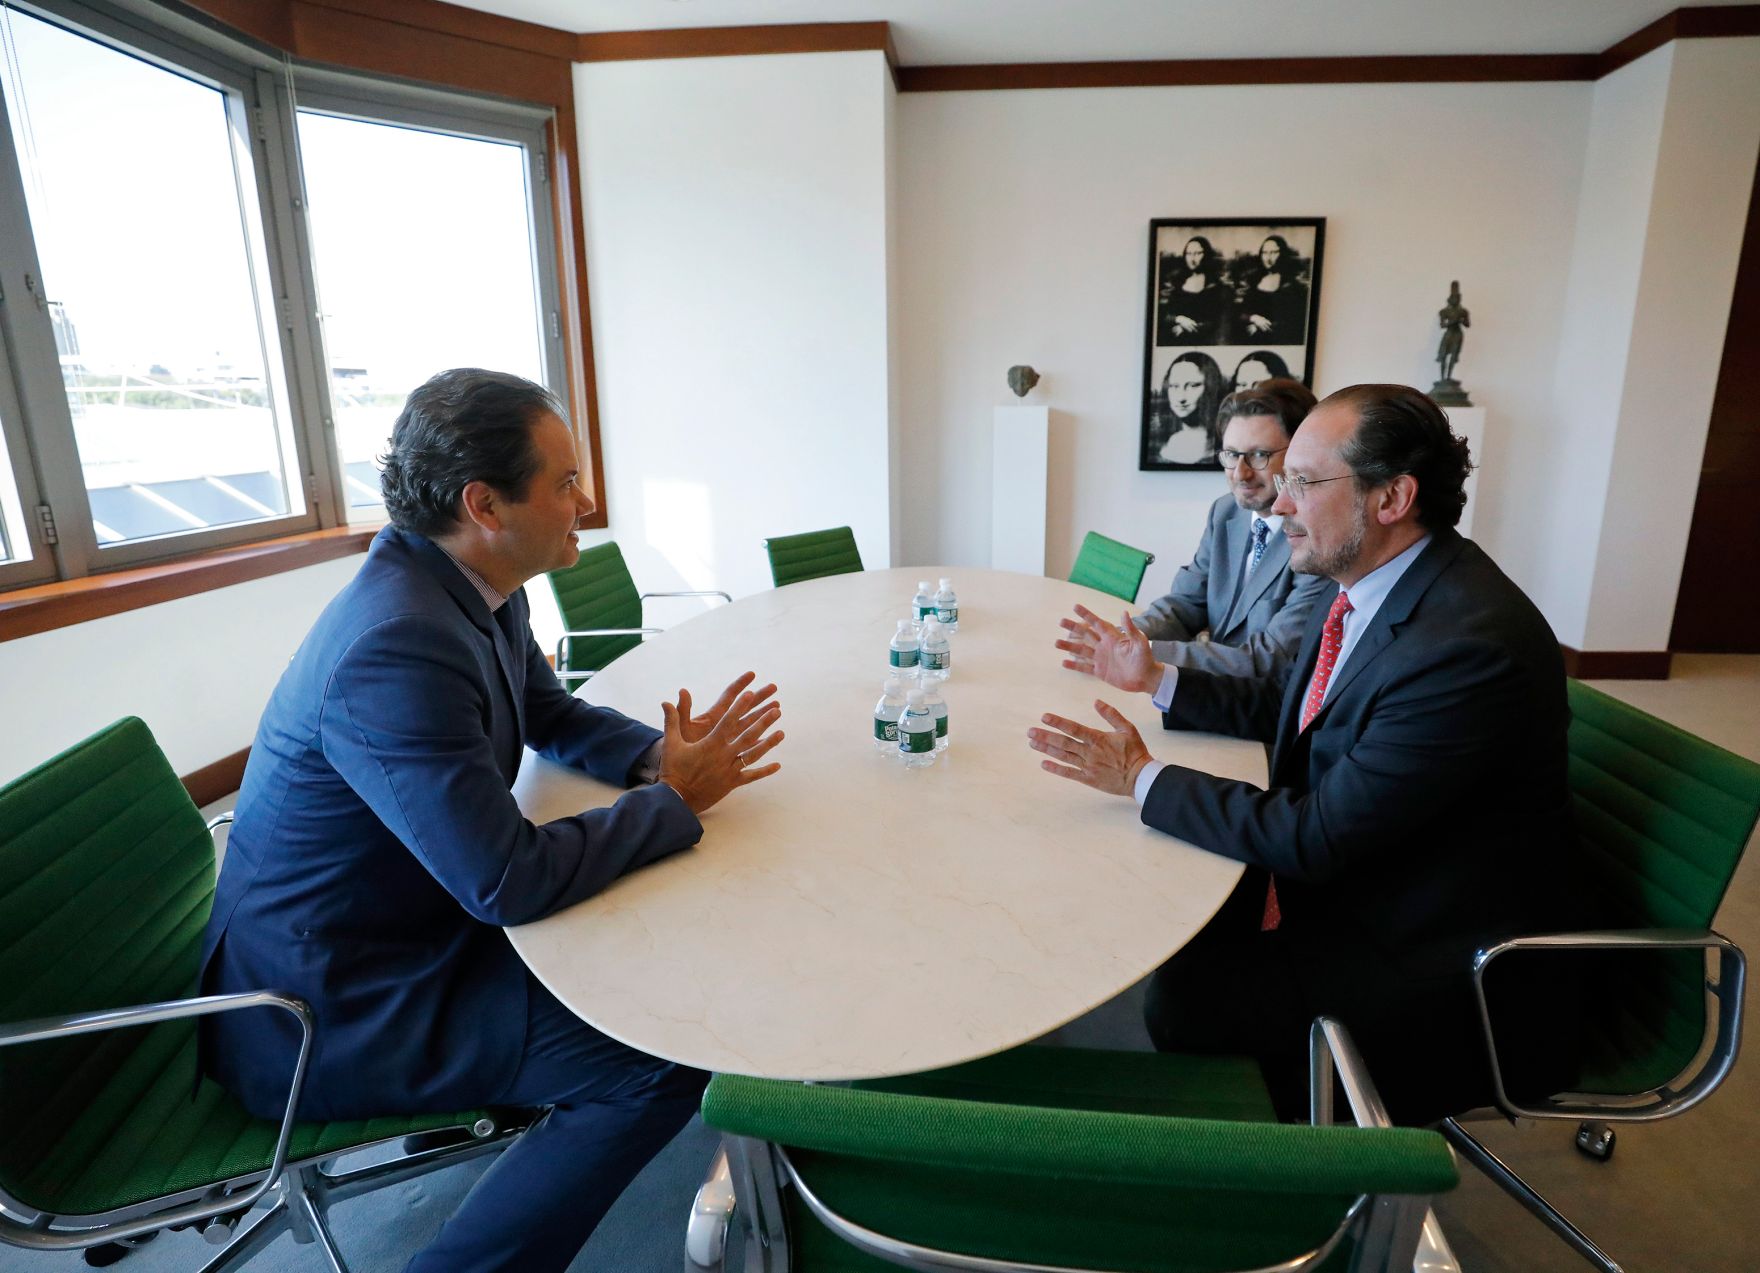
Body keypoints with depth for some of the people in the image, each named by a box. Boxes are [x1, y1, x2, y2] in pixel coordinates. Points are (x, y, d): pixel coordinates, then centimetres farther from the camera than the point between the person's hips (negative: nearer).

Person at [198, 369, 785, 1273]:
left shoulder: (479, 588, -3)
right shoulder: (396, 647, -32)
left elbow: (549, 712, 12)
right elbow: (508, 883, -31)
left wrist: (656, 753, -8)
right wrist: (677, 798, -19)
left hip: (423, 919, 9)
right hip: (330, 1004, -9)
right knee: (666, 1059, -16)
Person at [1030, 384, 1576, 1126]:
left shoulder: (1471, 645, -31)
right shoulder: (1373, 582, -3)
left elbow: (1317, 835, -28)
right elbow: (1285, 704, 12)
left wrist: (1144, 778, -22)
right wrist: (1154, 681, 2)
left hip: (1433, 952, -8)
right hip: (1341, 864, 8)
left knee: (1185, 999, -14)